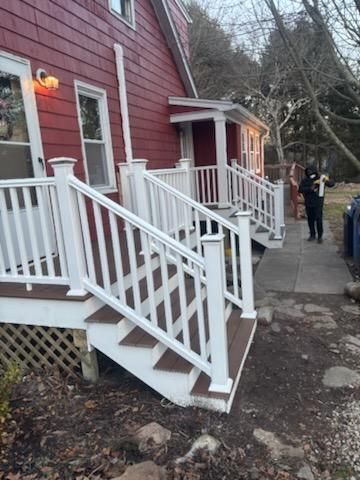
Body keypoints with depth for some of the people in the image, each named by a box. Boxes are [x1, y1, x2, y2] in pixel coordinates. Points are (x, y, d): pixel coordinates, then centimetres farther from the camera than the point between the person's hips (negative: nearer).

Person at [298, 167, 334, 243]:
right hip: (308, 204, 3)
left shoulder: (320, 179, -3)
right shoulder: (305, 181, 1)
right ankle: (312, 235, 25)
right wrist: (310, 189, -24)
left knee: (318, 220, -5)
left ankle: (320, 236, 7)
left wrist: (327, 180, -29)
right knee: (310, 220, 11)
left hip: (318, 204, -3)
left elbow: (332, 184, -7)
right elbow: (300, 189, -11)